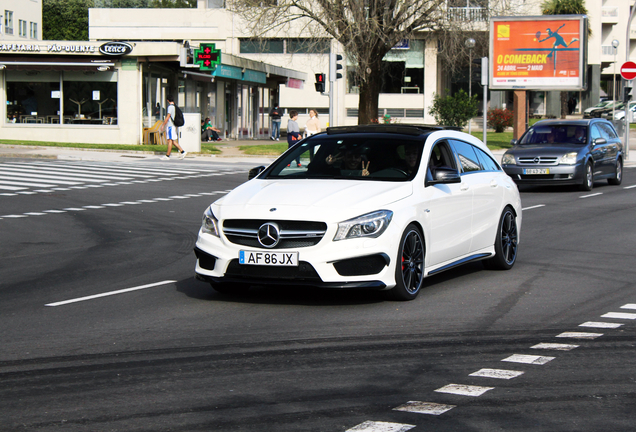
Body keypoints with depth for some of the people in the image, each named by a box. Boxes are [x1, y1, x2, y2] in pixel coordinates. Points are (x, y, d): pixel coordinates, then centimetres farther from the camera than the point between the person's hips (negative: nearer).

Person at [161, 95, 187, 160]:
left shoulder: (170, 107, -13)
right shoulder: (175, 107, 14)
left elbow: (167, 117, -18)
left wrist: (163, 125, -12)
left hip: (170, 125, -9)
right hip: (174, 126, 9)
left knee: (170, 140, -6)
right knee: (173, 141, 12)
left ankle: (167, 156, -4)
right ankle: (182, 151, 8)